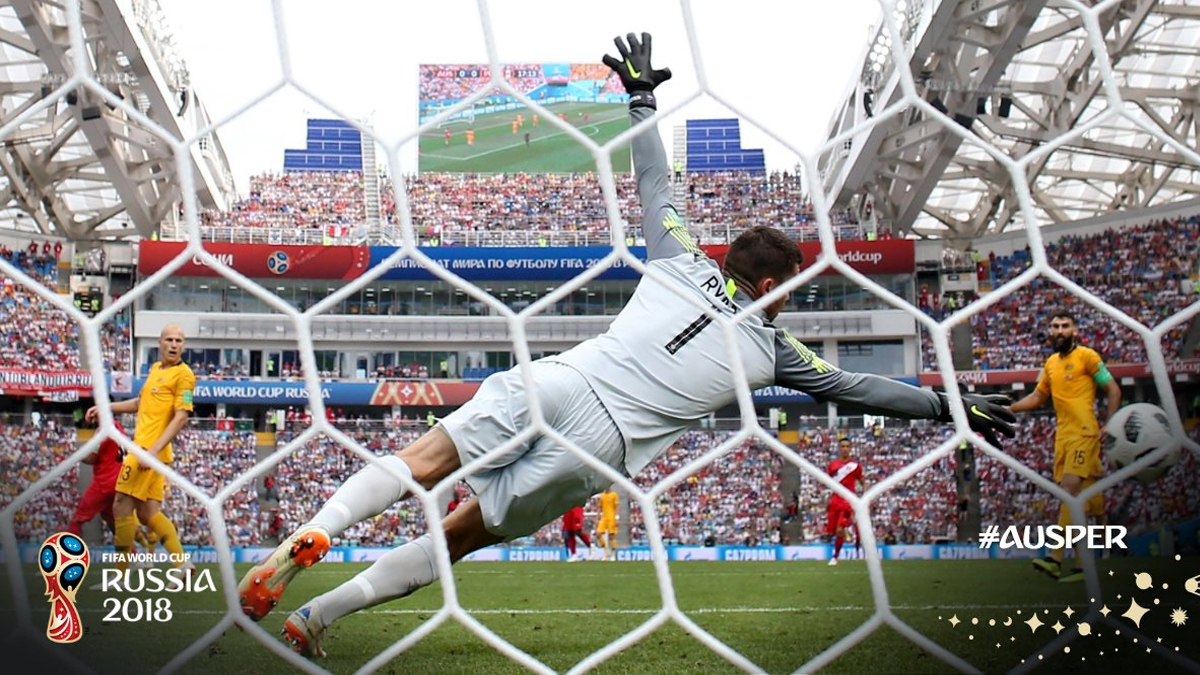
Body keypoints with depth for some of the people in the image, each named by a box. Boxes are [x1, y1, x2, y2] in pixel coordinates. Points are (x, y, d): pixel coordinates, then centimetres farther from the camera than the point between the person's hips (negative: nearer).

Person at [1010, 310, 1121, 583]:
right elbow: (1036, 398, 23)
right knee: (1078, 498, 6)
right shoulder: (1051, 363, 17)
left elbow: (1113, 390, -1)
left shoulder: (1087, 356, -2)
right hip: (1062, 435, 7)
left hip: (1084, 433, -7)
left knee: (1069, 491, -17)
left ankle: (1056, 558, -23)